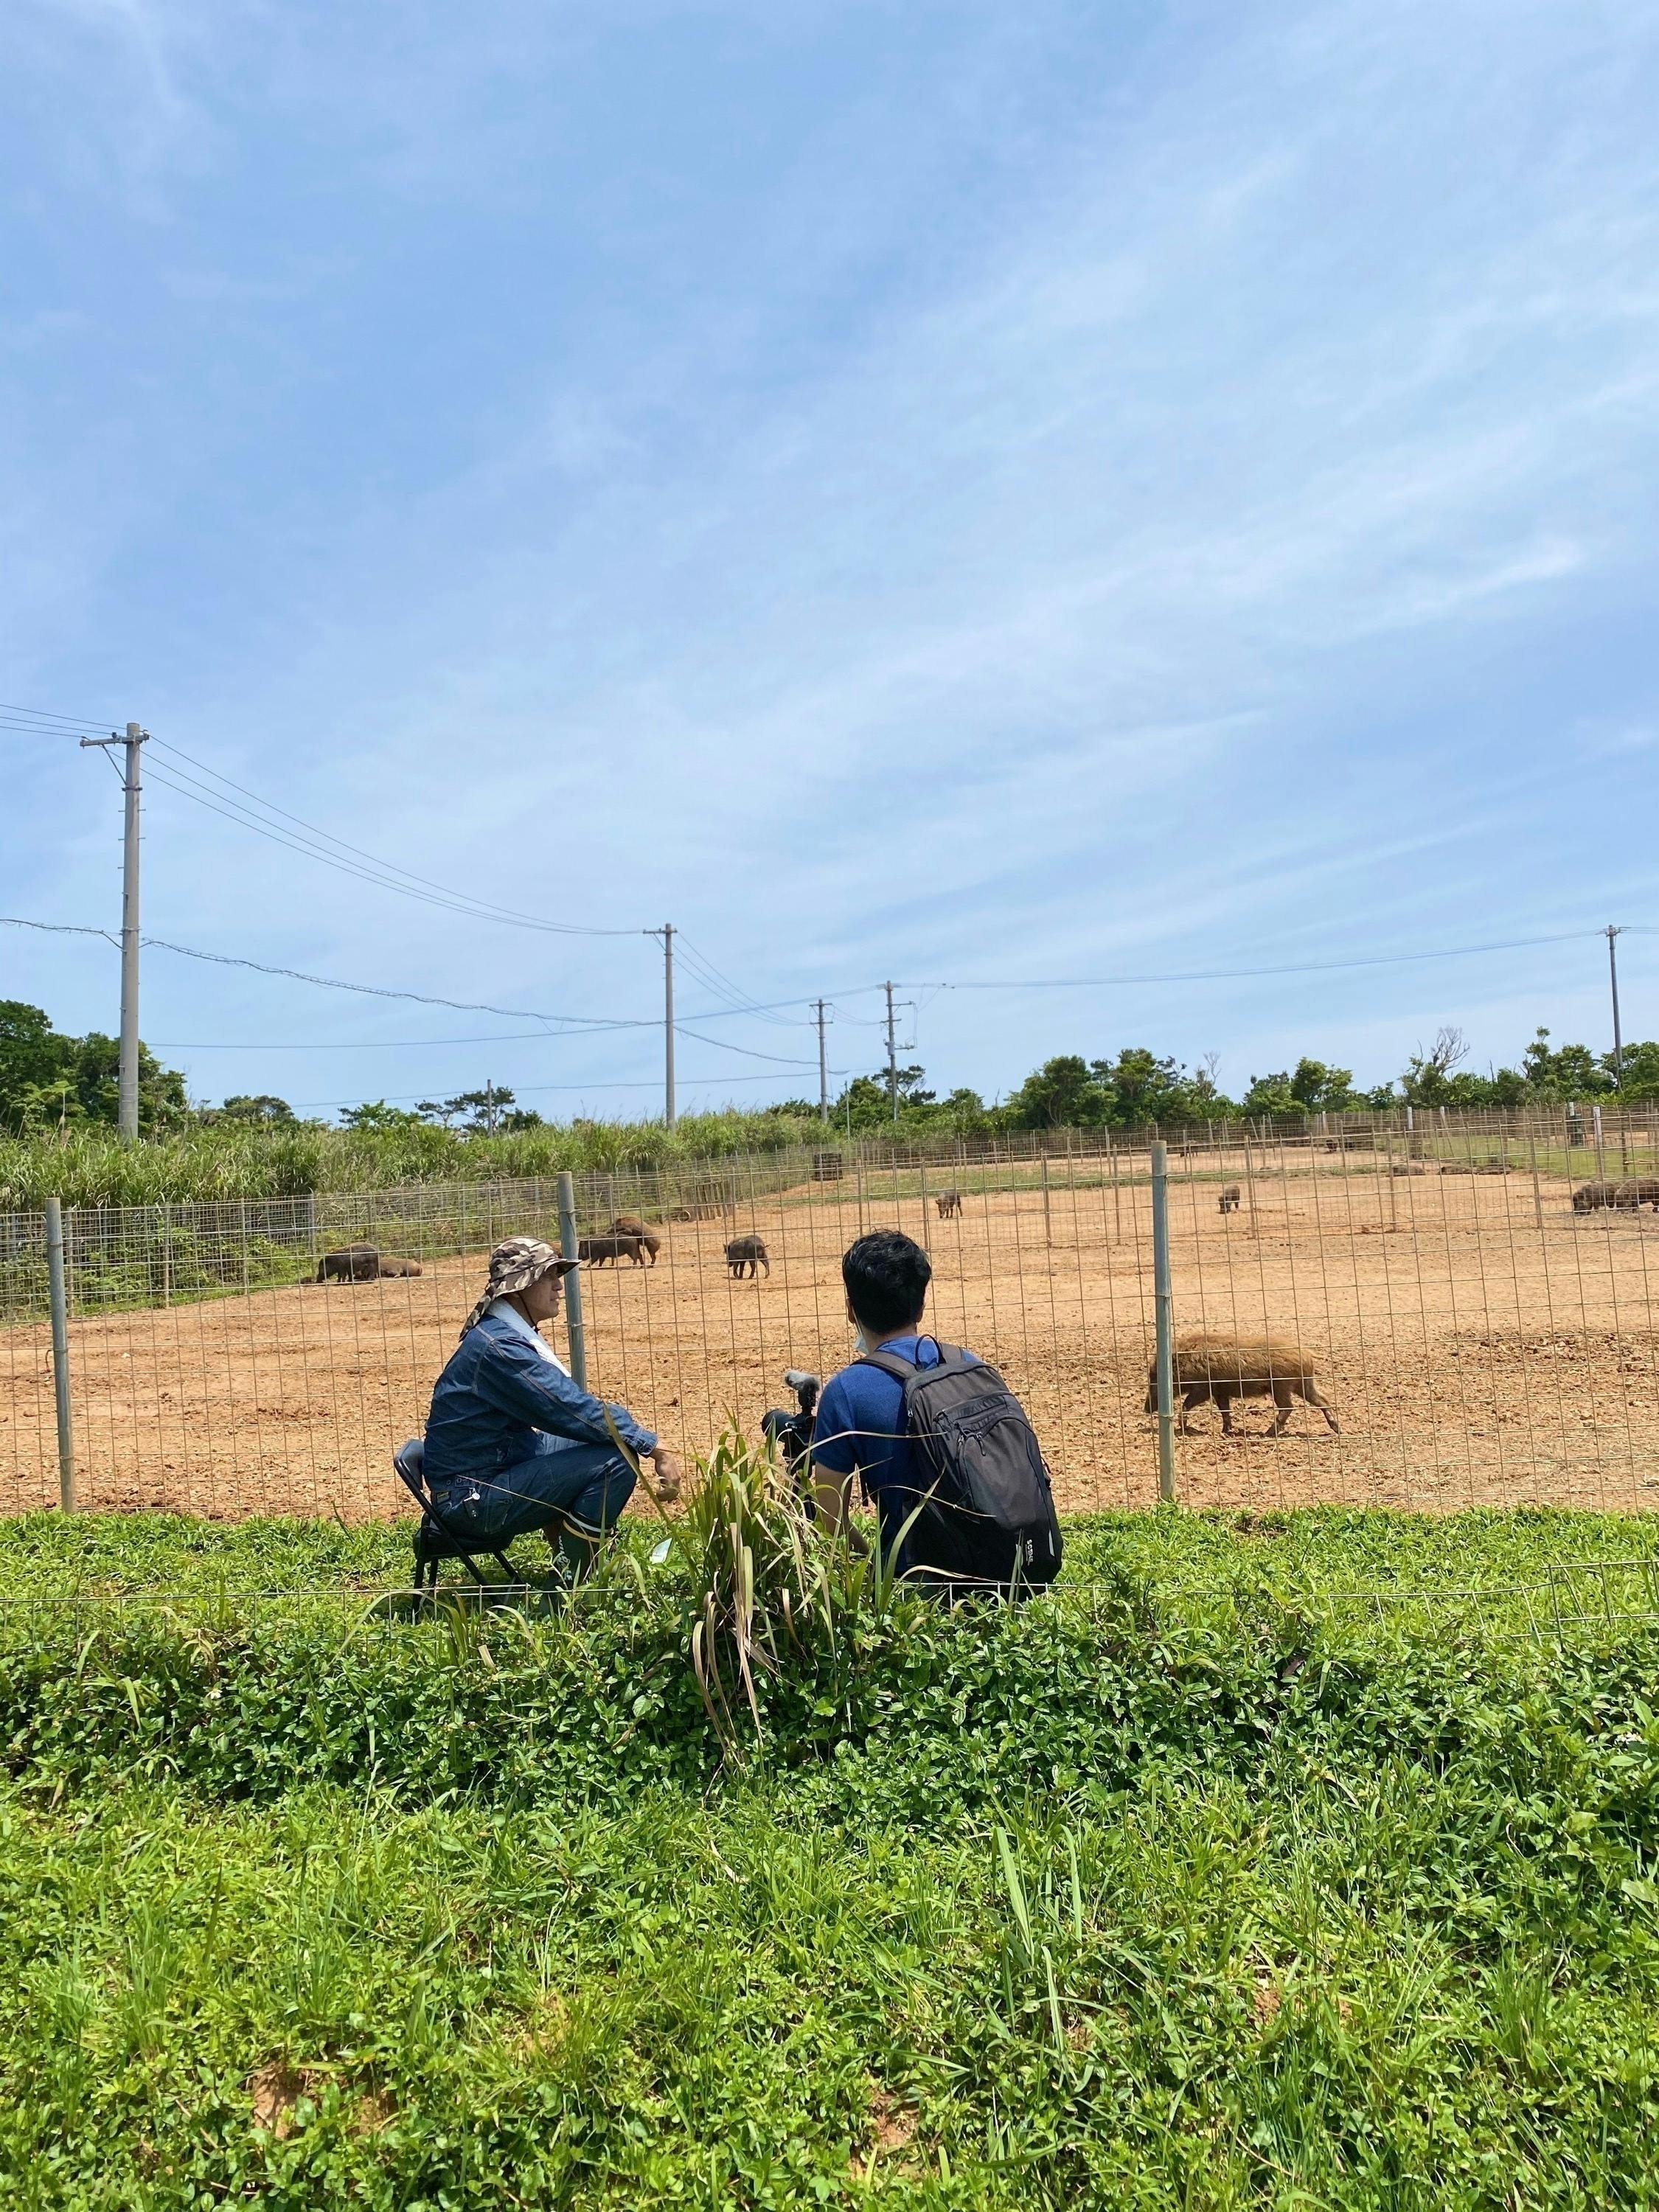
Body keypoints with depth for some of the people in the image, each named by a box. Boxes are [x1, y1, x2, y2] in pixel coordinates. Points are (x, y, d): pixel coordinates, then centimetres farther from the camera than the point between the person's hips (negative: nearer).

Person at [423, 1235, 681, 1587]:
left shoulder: (513, 1335, 9)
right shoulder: (499, 1347, -22)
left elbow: (568, 1402, 12)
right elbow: (575, 1411, -25)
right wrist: (654, 1448, -19)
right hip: (475, 1500, -10)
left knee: (605, 1435, 15)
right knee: (616, 1459, -19)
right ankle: (572, 1586, -6)